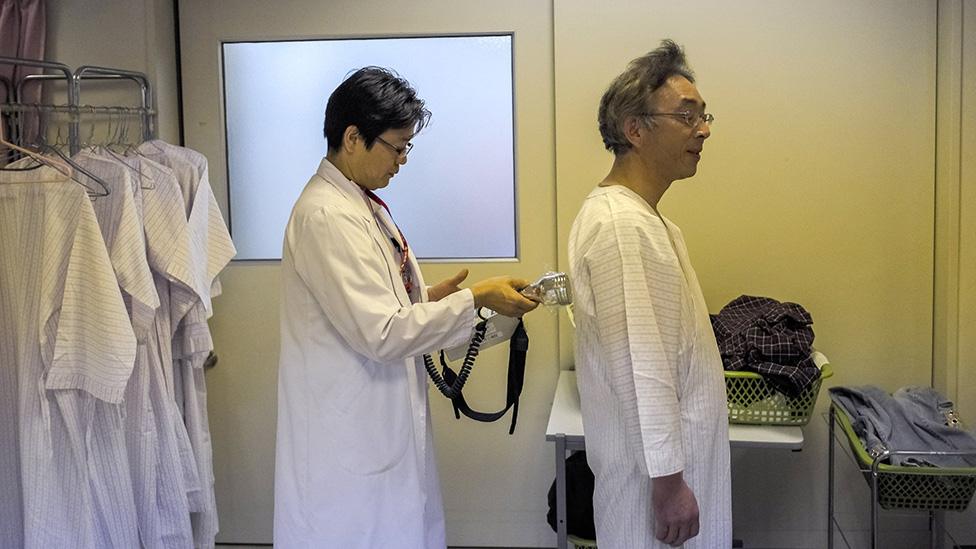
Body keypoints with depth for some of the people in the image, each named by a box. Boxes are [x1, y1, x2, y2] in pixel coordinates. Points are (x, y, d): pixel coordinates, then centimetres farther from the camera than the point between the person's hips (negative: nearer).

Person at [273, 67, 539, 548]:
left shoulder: (363, 204, 11)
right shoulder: (327, 216, -21)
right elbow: (381, 334, -24)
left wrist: (427, 298, 4)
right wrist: (475, 300, -17)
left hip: (381, 425, 10)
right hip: (349, 437, -10)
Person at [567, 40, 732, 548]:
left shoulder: (637, 215, 11)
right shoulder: (623, 225, -22)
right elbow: (639, 366, -25)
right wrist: (668, 479, -22)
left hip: (673, 449, 10)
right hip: (654, 464, -10)